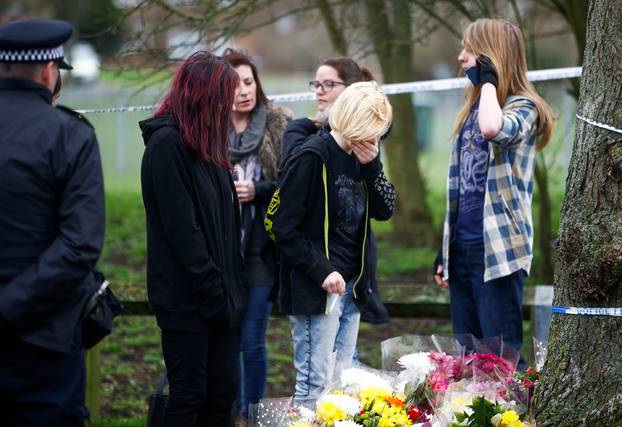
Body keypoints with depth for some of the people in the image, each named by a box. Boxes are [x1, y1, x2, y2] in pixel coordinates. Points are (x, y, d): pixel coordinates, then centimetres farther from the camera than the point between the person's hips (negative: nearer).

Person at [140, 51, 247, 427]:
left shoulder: (204, 143, 15)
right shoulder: (167, 145, -13)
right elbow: (182, 230, -18)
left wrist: (233, 287, 9)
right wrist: (214, 291, -18)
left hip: (221, 294, 9)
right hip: (188, 298, -9)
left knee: (224, 393, 9)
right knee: (189, 395, -2)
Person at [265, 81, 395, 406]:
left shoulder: (360, 158, 10)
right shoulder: (311, 158, -15)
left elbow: (385, 211, 10)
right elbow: (282, 227, -16)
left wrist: (372, 167, -6)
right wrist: (322, 272, -21)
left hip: (351, 288, 8)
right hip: (316, 290, -8)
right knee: (315, 383, -7)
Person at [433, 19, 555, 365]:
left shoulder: (523, 107, -6)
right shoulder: (472, 109, 17)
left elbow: (492, 129, -32)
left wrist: (489, 80, -15)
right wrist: (446, 250, 18)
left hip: (498, 247, -8)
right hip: (463, 246, 8)